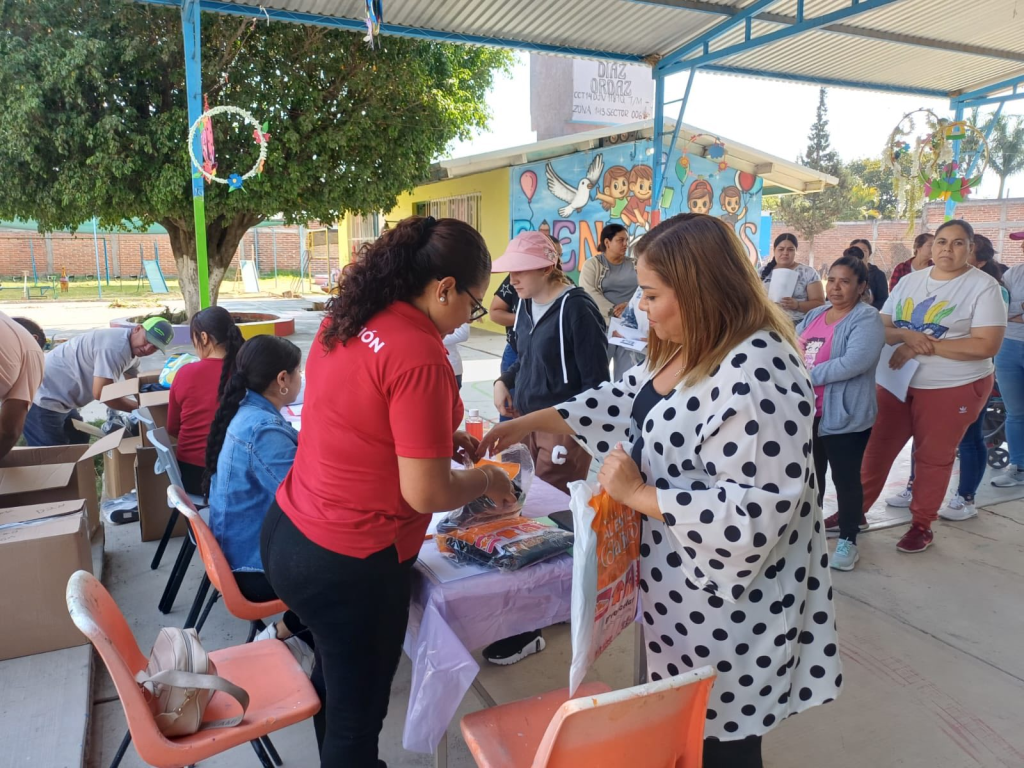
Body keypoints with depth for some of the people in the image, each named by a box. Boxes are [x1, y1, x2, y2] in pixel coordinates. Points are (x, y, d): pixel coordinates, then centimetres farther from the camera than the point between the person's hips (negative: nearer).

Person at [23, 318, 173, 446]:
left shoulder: (132, 348, 4)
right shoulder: (116, 346, -27)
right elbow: (101, 393, -28)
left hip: (58, 398, 10)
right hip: (42, 399, -10)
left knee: (78, 444, 21)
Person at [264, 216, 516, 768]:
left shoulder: (344, 321, 1)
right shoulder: (420, 356, -25)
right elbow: (426, 495, -22)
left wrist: (438, 437, 14)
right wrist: (485, 479, -4)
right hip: (348, 565, -9)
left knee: (335, 675, 32)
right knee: (357, 714, 15)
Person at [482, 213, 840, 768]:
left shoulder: (757, 373, -28)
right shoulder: (685, 351, 2)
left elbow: (752, 512, -30)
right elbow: (623, 400, 13)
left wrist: (635, 493, -24)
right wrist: (526, 424, 12)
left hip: (726, 613, -8)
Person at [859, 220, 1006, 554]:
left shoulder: (983, 286, -9)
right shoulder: (909, 281, 6)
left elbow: (987, 345, -18)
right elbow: (881, 327, 4)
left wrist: (926, 347, -22)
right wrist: (906, 335, -18)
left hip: (954, 388, -4)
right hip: (897, 382, 4)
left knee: (933, 458, 6)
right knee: (877, 448, 8)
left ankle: (922, 525, 23)